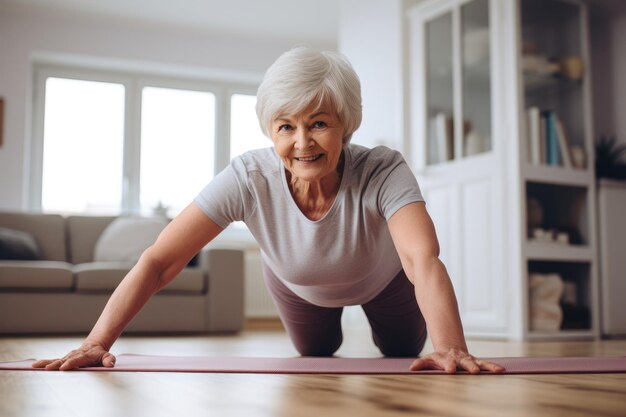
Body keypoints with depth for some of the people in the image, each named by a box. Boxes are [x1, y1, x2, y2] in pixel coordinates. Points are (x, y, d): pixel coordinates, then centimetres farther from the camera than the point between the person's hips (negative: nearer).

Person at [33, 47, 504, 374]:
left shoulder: (384, 172, -42)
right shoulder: (249, 178, -39)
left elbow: (424, 260, -56)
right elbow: (158, 261, -41)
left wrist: (451, 348, -73)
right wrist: (97, 343, -52)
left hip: (381, 280, -1)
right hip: (300, 286, 1)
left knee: (403, 352, 23)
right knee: (314, 353, 27)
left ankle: (379, 330, 57)